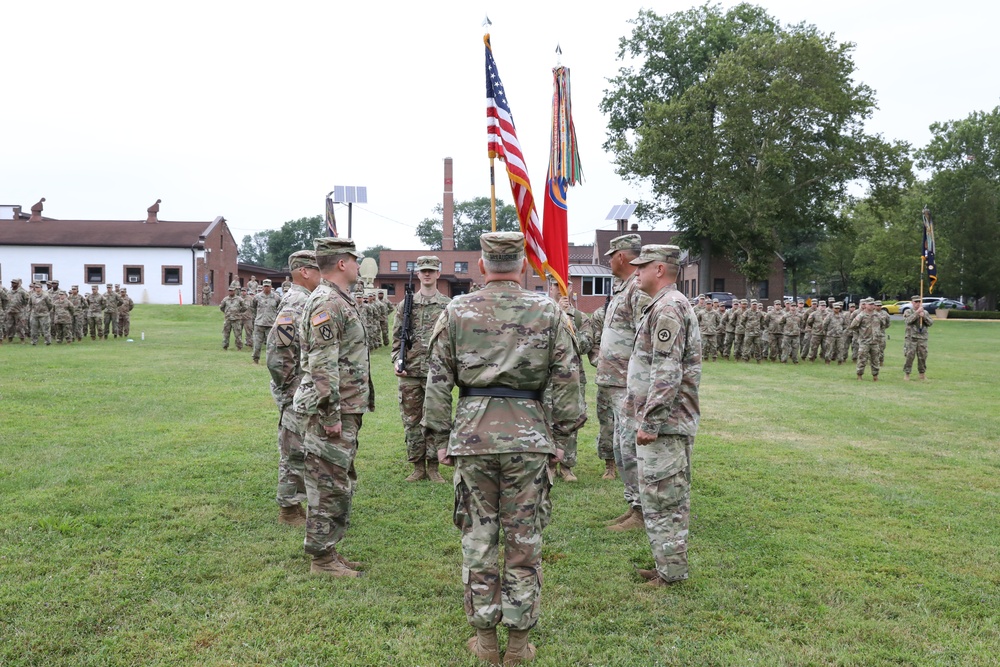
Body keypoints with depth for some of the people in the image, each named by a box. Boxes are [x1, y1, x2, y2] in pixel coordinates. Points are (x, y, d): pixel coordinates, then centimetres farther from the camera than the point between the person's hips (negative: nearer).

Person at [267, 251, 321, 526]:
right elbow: (278, 352, -24)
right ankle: (288, 510, 11)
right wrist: (292, 389, -18)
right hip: (296, 394, -10)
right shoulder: (294, 305, -18)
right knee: (294, 452, 0)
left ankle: (294, 503, 28)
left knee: (301, 452, 17)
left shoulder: (307, 302, 13)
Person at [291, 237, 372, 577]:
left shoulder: (339, 300, 16)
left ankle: (329, 551, 27)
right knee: (330, 485, -2)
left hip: (345, 410, 10)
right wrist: (331, 415, -23)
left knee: (340, 484, 17)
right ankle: (322, 558, 9)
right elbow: (322, 365, -23)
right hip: (333, 411, -10)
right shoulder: (327, 303, -17)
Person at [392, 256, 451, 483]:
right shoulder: (405, 305, 8)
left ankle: (433, 467, 15)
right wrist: (396, 360, -5)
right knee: (411, 420, 6)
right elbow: (397, 338, 9)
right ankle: (418, 466, 17)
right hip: (410, 372, 2)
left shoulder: (449, 306, 4)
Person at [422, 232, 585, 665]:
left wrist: (442, 439, 9)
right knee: (524, 541, 9)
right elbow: (566, 382, 0)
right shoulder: (549, 312, 0)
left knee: (478, 537, 11)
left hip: (472, 434, 0)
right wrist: (560, 437, 9)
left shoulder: (456, 312, 1)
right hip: (529, 436, 0)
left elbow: (437, 381, 1)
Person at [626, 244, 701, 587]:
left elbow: (666, 373, -24)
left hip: (663, 422, -11)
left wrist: (650, 421, -22)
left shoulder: (668, 308, -17)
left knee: (661, 498, -3)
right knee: (671, 497, 16)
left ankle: (670, 572, 5)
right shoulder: (672, 305, 18)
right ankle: (669, 566, 26)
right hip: (672, 422, 11)